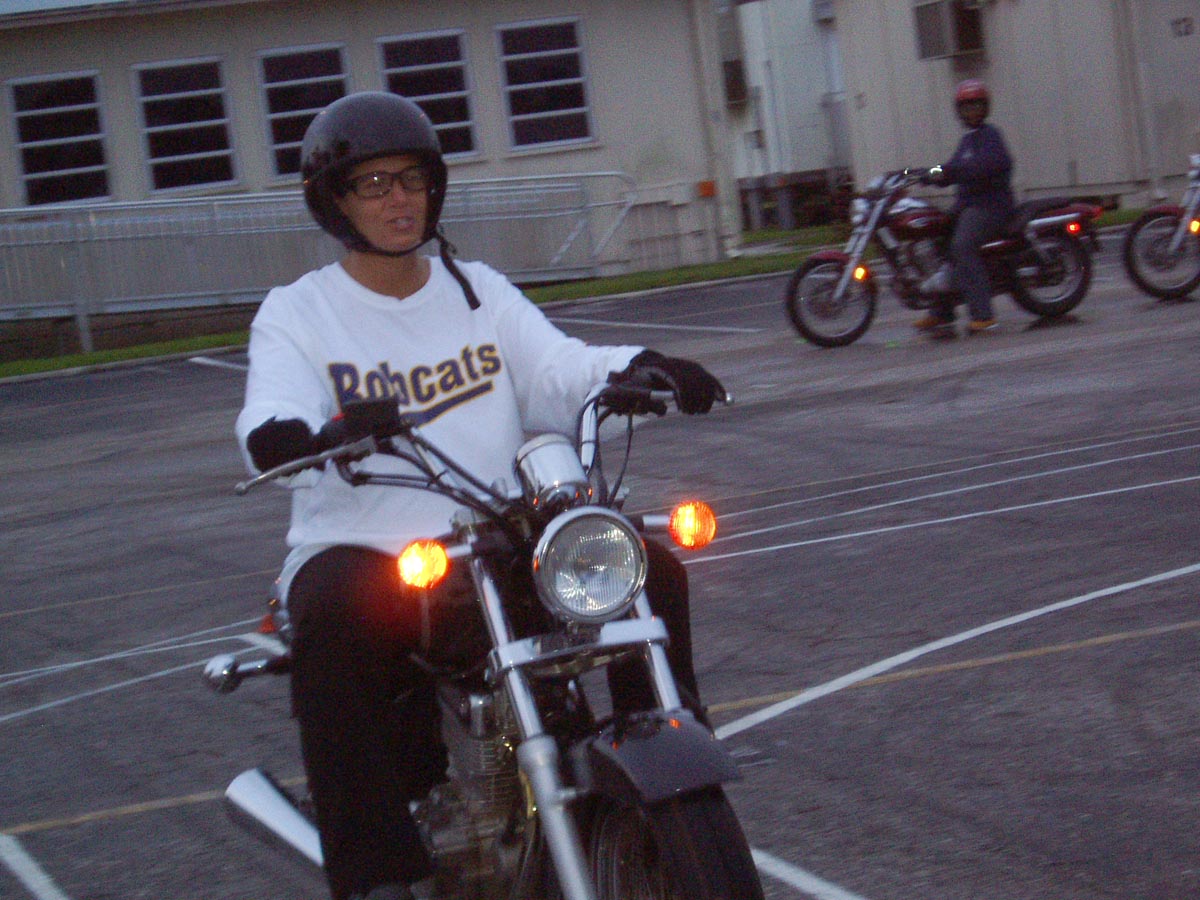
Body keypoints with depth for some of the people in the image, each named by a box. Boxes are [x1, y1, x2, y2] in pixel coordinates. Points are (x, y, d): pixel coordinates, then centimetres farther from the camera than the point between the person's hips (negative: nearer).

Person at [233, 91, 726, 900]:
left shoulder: (478, 290, 16)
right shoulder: (296, 314, 5)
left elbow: (558, 372, 1)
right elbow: (274, 415, -14)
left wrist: (636, 367, -21)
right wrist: (282, 434, -40)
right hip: (361, 552, -4)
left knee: (651, 570, -13)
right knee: (331, 620, -36)